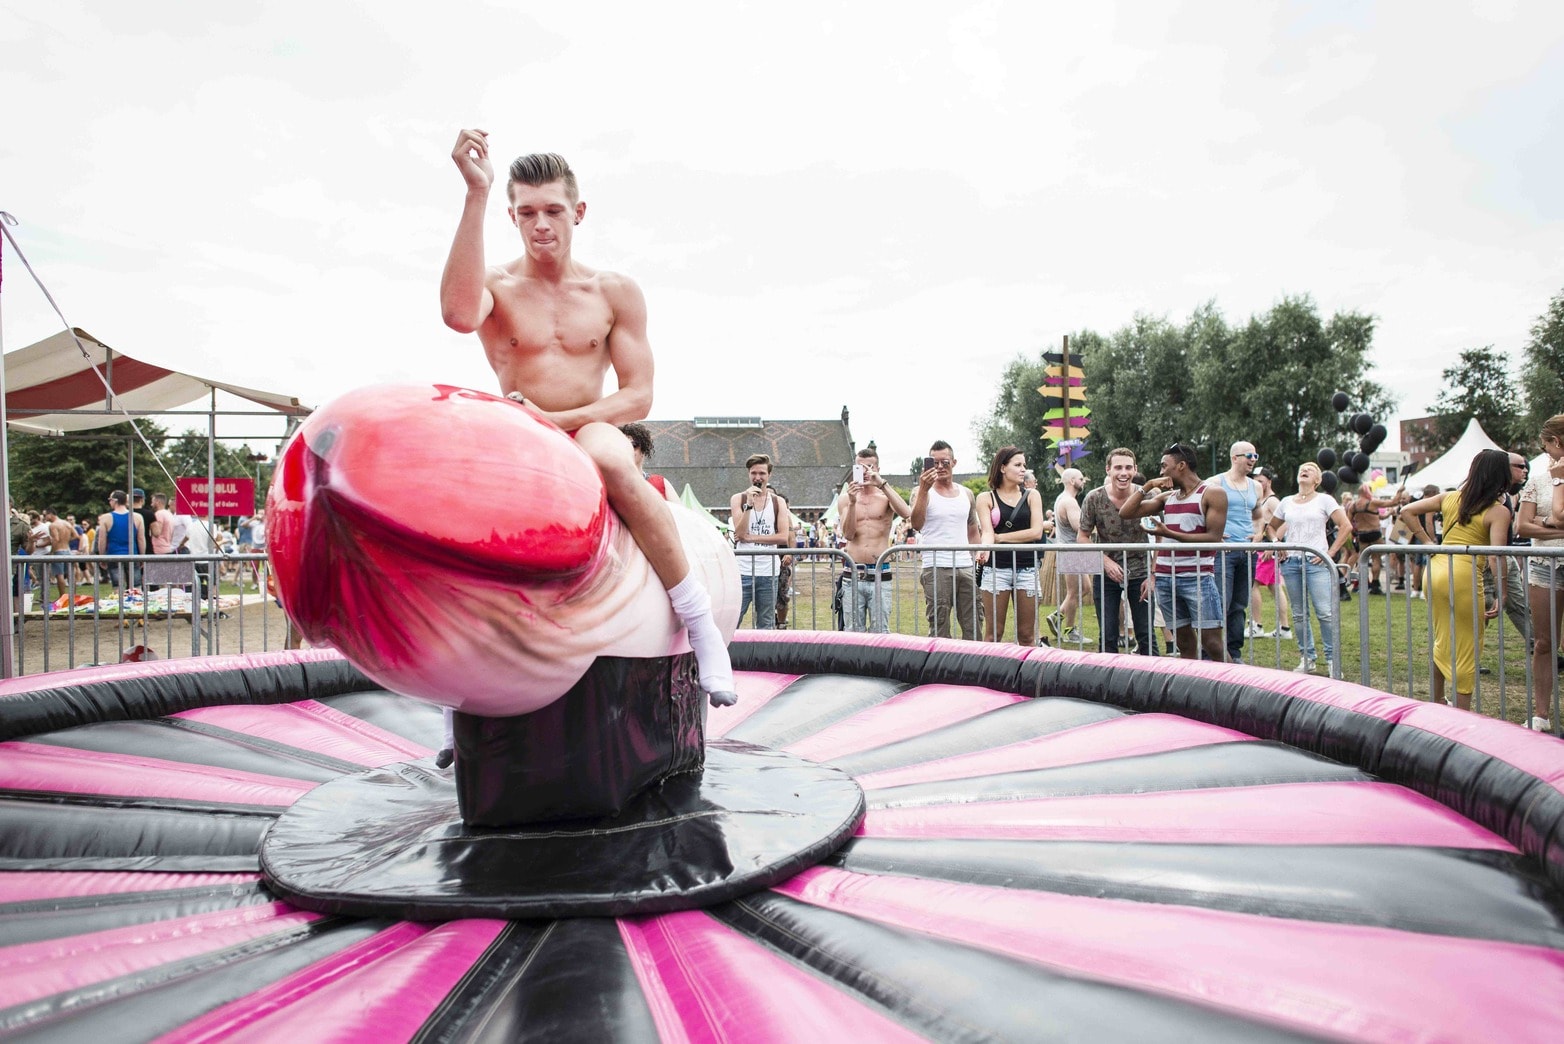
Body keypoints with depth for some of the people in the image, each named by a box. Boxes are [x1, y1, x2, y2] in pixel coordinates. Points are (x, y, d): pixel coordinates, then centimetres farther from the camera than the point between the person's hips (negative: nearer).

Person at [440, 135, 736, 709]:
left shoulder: (615, 292, 7)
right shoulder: (495, 284, 4)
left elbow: (638, 396, 1)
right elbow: (458, 313, -23)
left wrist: (558, 421, -13)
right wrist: (476, 194, -23)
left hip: (591, 431, -1)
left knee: (609, 460, -38)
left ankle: (700, 622, -30)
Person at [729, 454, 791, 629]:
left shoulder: (778, 502, 8)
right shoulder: (738, 499, 4)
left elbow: (784, 536, -4)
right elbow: (740, 533, -8)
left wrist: (751, 537, -8)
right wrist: (749, 504, -16)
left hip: (768, 572, 2)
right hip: (743, 571, -2)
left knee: (766, 625, 8)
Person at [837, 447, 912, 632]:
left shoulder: (886, 495, 7)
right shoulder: (845, 498, 10)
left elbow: (906, 513, -14)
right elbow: (848, 534, -2)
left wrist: (882, 484, -16)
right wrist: (852, 502, -15)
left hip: (880, 574, -1)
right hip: (853, 574, 1)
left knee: (880, 632, -2)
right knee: (853, 632, 2)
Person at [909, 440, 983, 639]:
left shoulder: (967, 494, 15)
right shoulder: (922, 492, 1)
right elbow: (916, 524, -17)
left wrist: (979, 550, 5)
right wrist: (924, 489, -25)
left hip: (966, 567, 5)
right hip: (936, 568, -4)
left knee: (973, 627, 4)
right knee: (939, 628, -3)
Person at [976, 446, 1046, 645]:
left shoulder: (1031, 496, 10)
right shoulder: (986, 498, 6)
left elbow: (1036, 532, -2)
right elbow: (987, 532, -6)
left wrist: (1000, 537, -5)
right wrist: (985, 547, -28)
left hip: (1026, 569, 2)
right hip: (996, 568, -1)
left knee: (1027, 636, 3)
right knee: (993, 634, 0)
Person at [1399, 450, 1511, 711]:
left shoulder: (1450, 498, 11)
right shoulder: (1498, 511, -5)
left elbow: (1408, 511, 17)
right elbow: (1496, 557, -14)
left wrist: (1427, 541, 16)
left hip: (1434, 569, 6)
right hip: (1463, 575, -6)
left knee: (1443, 641, 22)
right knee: (1466, 649, 5)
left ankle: (1436, 705, 31)